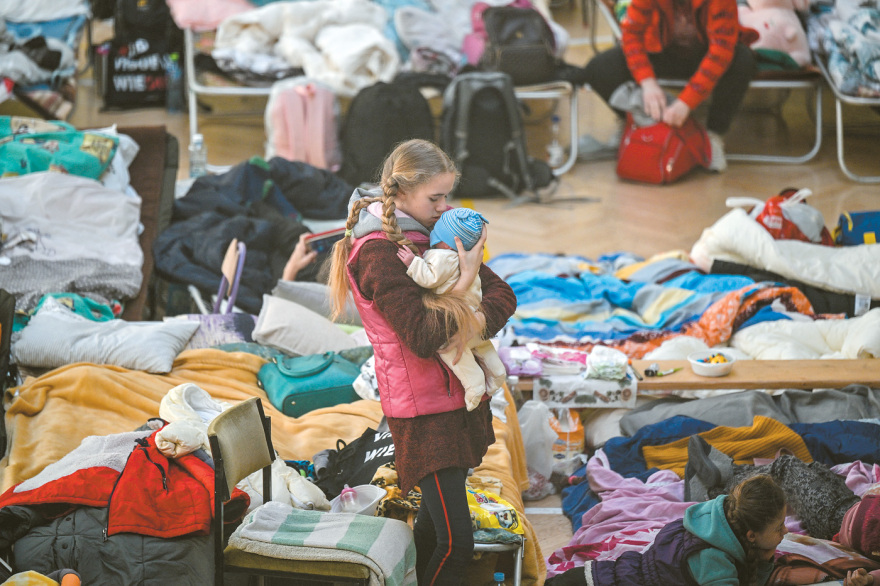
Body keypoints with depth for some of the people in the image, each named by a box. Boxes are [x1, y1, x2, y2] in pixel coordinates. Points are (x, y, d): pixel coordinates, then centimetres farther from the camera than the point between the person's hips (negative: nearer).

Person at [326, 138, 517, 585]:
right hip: (425, 412, -9)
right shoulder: (378, 252, -17)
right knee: (455, 542, -12)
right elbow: (423, 337, -25)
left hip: (458, 396, 9)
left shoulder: (437, 232, 9)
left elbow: (502, 293, 4)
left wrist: (477, 322, -16)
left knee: (435, 522, 19)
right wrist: (464, 284, -25)